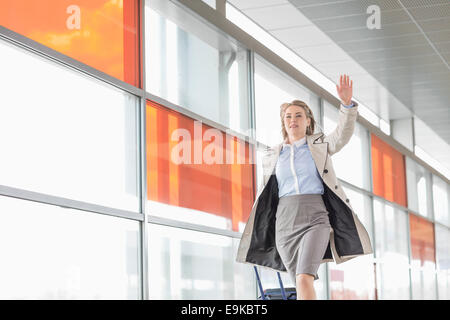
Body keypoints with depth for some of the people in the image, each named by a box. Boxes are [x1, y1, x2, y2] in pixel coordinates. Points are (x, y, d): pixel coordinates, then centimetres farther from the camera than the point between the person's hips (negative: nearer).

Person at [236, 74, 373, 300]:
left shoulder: (320, 144, 12)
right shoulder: (272, 155, 17)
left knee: (304, 279, -23)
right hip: (285, 220, 3)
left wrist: (347, 104, -25)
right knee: (301, 286, -1)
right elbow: (265, 194, 22)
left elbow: (342, 135, -9)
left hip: (315, 217, -3)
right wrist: (256, 237, 17)